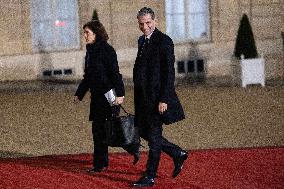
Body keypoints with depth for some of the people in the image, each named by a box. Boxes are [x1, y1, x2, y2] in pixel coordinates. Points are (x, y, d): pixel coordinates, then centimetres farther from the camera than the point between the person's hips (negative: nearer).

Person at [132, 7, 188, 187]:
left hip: (157, 97, -9)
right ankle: (178, 154, 26)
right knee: (144, 132, 12)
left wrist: (163, 99, -20)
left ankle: (150, 177, 5)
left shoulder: (164, 41, -12)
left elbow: (169, 72, -16)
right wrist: (138, 97, 18)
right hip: (143, 97, 9)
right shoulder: (142, 41, 14)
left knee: (154, 137, -2)